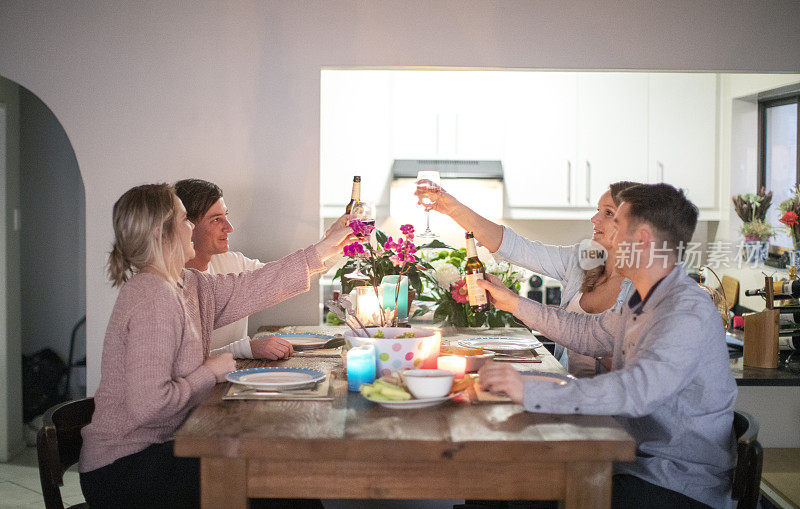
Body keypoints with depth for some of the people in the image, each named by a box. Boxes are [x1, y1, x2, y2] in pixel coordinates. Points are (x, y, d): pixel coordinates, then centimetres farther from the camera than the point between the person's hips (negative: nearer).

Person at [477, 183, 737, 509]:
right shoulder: (643, 304, 10)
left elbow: (638, 390, -36)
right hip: (639, 460, 9)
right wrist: (515, 304, 28)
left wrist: (530, 392, -40)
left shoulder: (690, 312, -22)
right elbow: (588, 333, 27)